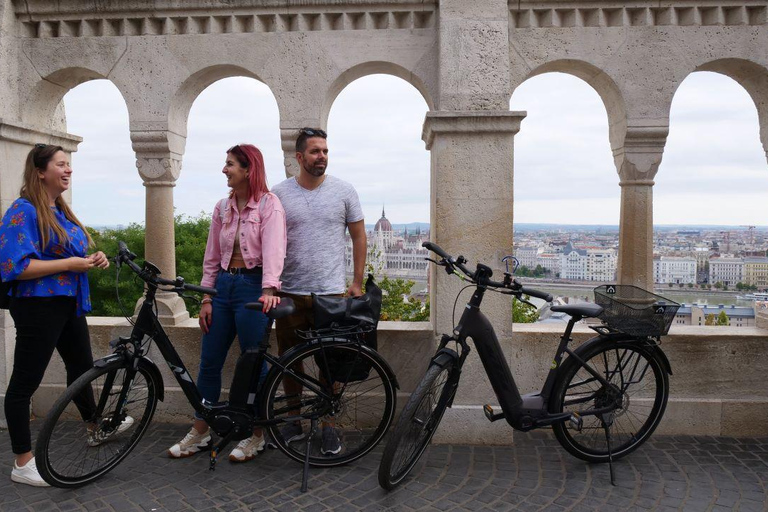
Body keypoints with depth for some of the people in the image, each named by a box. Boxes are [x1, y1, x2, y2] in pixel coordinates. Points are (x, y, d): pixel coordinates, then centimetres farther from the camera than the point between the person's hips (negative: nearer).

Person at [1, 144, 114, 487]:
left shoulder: (60, 210, 12)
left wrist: (93, 259, 4)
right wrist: (70, 264, -20)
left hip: (69, 302, 9)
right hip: (38, 306, -9)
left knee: (81, 366, 23)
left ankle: (94, 429, 44)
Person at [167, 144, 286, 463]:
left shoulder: (269, 204, -6)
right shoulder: (222, 208, 11)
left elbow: (273, 250, -19)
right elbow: (212, 257, 12)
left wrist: (269, 289, -33)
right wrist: (206, 298, 7)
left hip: (253, 287, -6)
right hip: (224, 284, 6)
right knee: (209, 362, 10)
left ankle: (256, 436, 19)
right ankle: (200, 433, 24)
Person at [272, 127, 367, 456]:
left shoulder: (343, 191, 2)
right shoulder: (279, 193, 3)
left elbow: (358, 236, 7)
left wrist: (357, 282, 4)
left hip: (331, 292, -1)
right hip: (290, 293, 2)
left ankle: (329, 426, 18)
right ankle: (294, 422, 26)